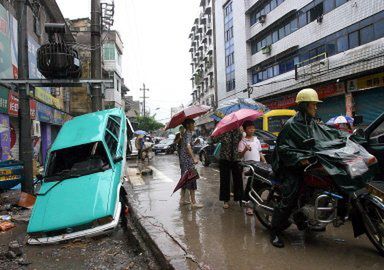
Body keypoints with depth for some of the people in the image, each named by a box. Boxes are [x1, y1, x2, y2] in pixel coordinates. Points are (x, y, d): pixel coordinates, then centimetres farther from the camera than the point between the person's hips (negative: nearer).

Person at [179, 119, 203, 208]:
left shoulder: (185, 134, 16)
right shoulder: (188, 134, -13)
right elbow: (188, 146, -29)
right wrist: (194, 158, -35)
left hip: (183, 160, 10)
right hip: (188, 160, -10)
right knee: (191, 179, -7)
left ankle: (182, 198, 25)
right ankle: (193, 202, -5)